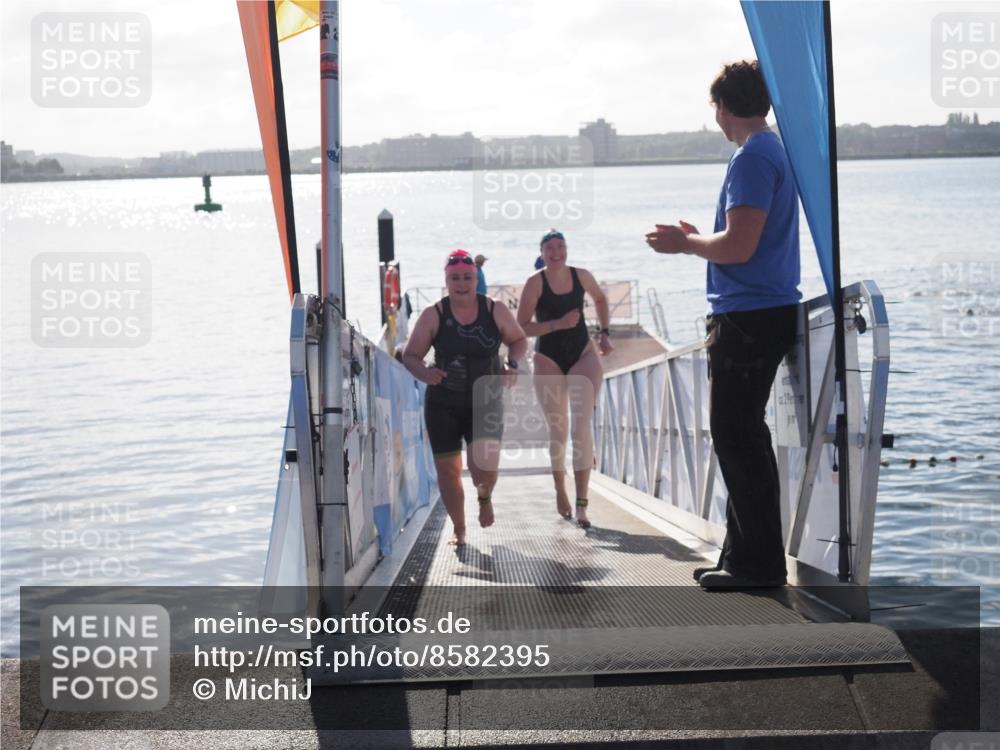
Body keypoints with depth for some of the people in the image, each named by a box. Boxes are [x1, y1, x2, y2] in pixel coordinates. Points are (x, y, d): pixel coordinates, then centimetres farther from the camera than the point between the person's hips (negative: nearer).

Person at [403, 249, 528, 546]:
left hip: (486, 404, 0)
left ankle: (484, 497, 26)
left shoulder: (495, 311, -4)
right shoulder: (433, 316, -7)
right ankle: (459, 530, 26)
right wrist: (424, 373, -24)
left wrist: (513, 364, -8)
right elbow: (410, 355, -2)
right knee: (447, 469, 3)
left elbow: (519, 339, 12)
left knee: (485, 468, -14)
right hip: (443, 406, 1)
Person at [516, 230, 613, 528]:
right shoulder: (535, 282, -10)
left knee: (581, 427, -13)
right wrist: (558, 324, -24)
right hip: (549, 361, -1)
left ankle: (581, 504, -12)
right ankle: (560, 490, 34)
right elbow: (521, 327, -15)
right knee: (557, 431, 10)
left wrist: (604, 333, 12)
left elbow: (600, 299, 21)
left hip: (583, 355, 1)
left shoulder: (581, 276, -1)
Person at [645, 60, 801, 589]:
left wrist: (686, 243, -7)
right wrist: (698, 239, 22)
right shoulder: (775, 151, 17)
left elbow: (739, 246, -22)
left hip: (748, 318, -10)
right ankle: (744, 555, 22)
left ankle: (759, 563, -2)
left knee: (736, 437, -6)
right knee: (741, 436, 15)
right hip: (766, 312, 10)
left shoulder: (752, 159, -14)